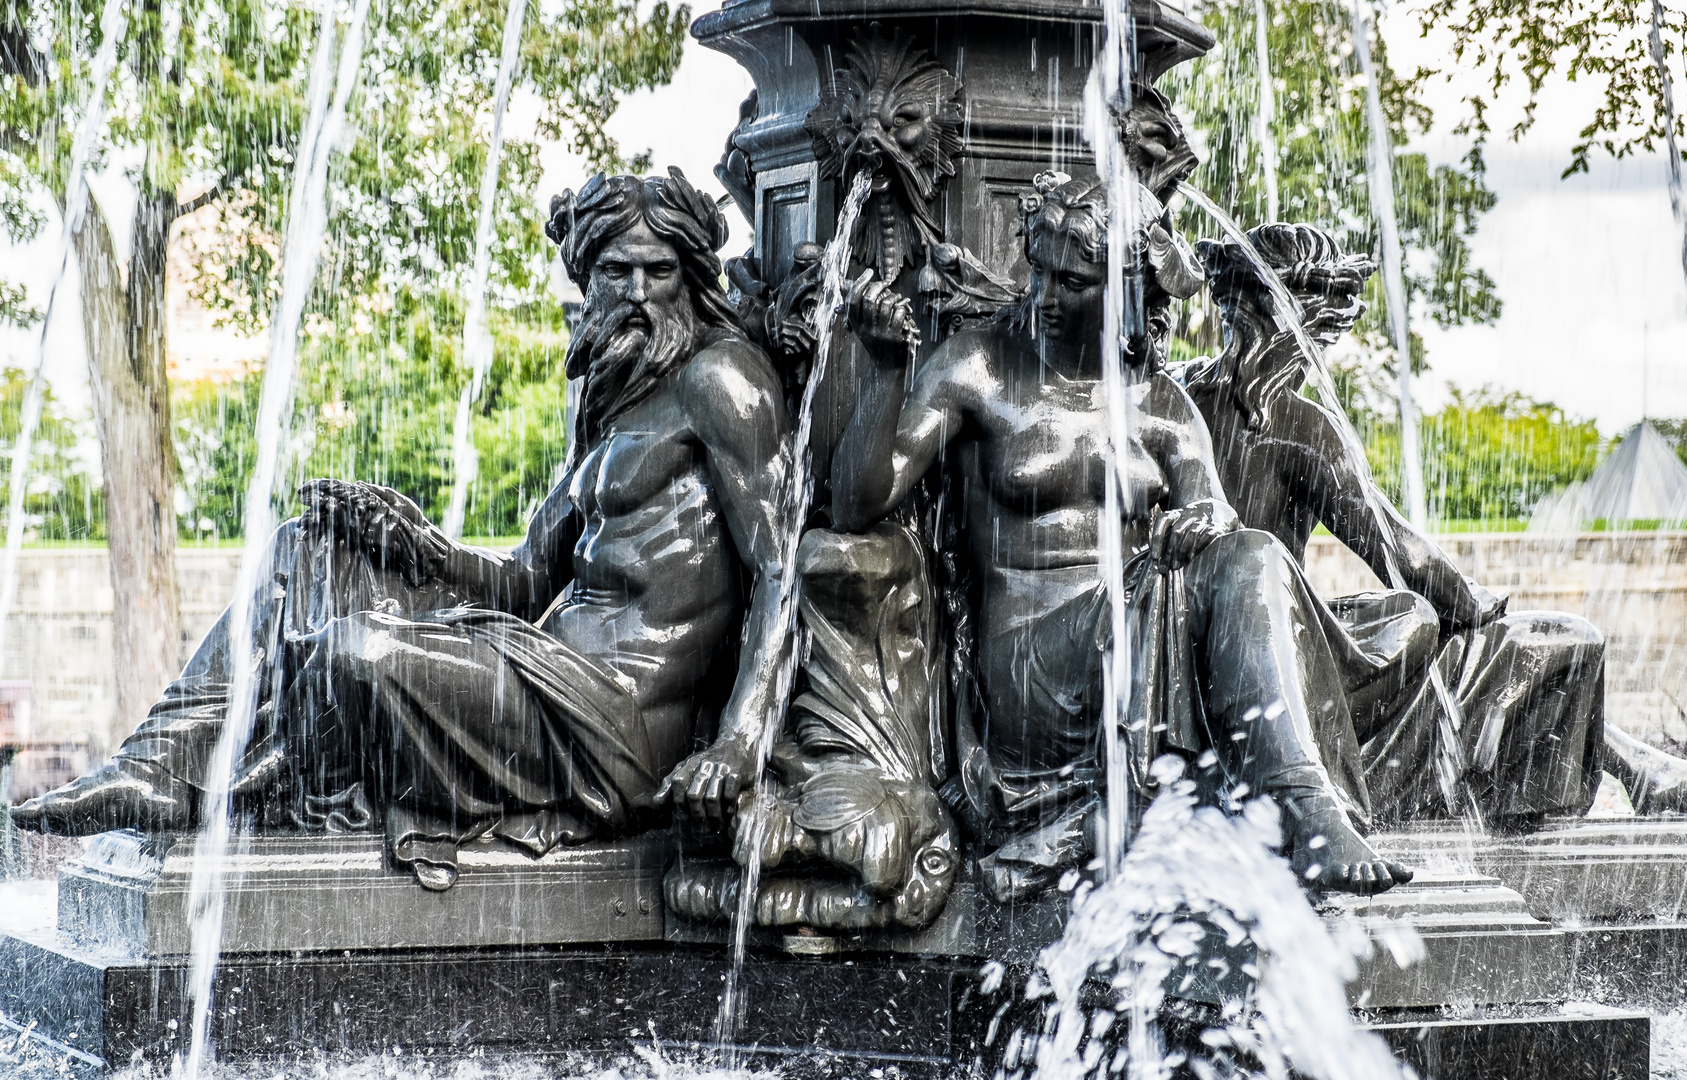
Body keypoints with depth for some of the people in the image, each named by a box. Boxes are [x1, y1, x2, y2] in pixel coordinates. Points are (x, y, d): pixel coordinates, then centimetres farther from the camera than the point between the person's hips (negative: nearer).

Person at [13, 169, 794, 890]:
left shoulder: (718, 375, -7)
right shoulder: (614, 399, 20)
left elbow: (784, 568, -14)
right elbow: (528, 581, 19)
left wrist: (738, 743, -26)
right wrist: (408, 541, 0)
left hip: (625, 726, -10)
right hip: (560, 668, 10)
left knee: (354, 650, -26)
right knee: (308, 551, 8)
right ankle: (161, 765, -5)